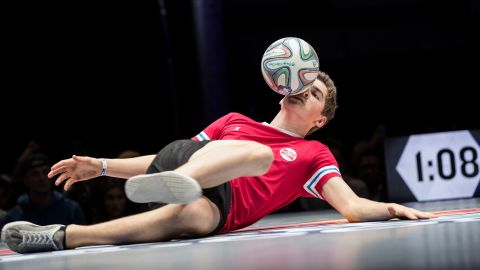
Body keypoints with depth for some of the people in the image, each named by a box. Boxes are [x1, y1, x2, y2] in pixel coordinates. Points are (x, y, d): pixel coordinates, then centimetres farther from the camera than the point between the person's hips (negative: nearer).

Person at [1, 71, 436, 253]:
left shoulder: (314, 155, 24)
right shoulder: (234, 122, 30)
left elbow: (353, 206, 9)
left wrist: (392, 209, -12)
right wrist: (100, 166, 22)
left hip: (219, 210, -1)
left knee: (192, 215, -39)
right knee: (259, 153, -27)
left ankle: (65, 237, -39)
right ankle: (174, 182, -54)